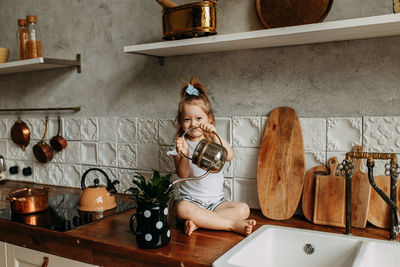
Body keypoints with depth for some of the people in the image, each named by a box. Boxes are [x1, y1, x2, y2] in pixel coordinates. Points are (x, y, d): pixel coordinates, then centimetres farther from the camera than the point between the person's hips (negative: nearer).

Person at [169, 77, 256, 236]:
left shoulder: (213, 140, 6)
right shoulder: (181, 143, 3)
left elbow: (229, 157, -16)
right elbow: (182, 174, -11)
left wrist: (214, 134, -30)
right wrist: (183, 154, -30)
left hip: (216, 201, 2)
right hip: (190, 199, -2)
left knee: (243, 209, -19)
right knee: (183, 209, -35)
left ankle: (197, 222, -24)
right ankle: (233, 225, -26)